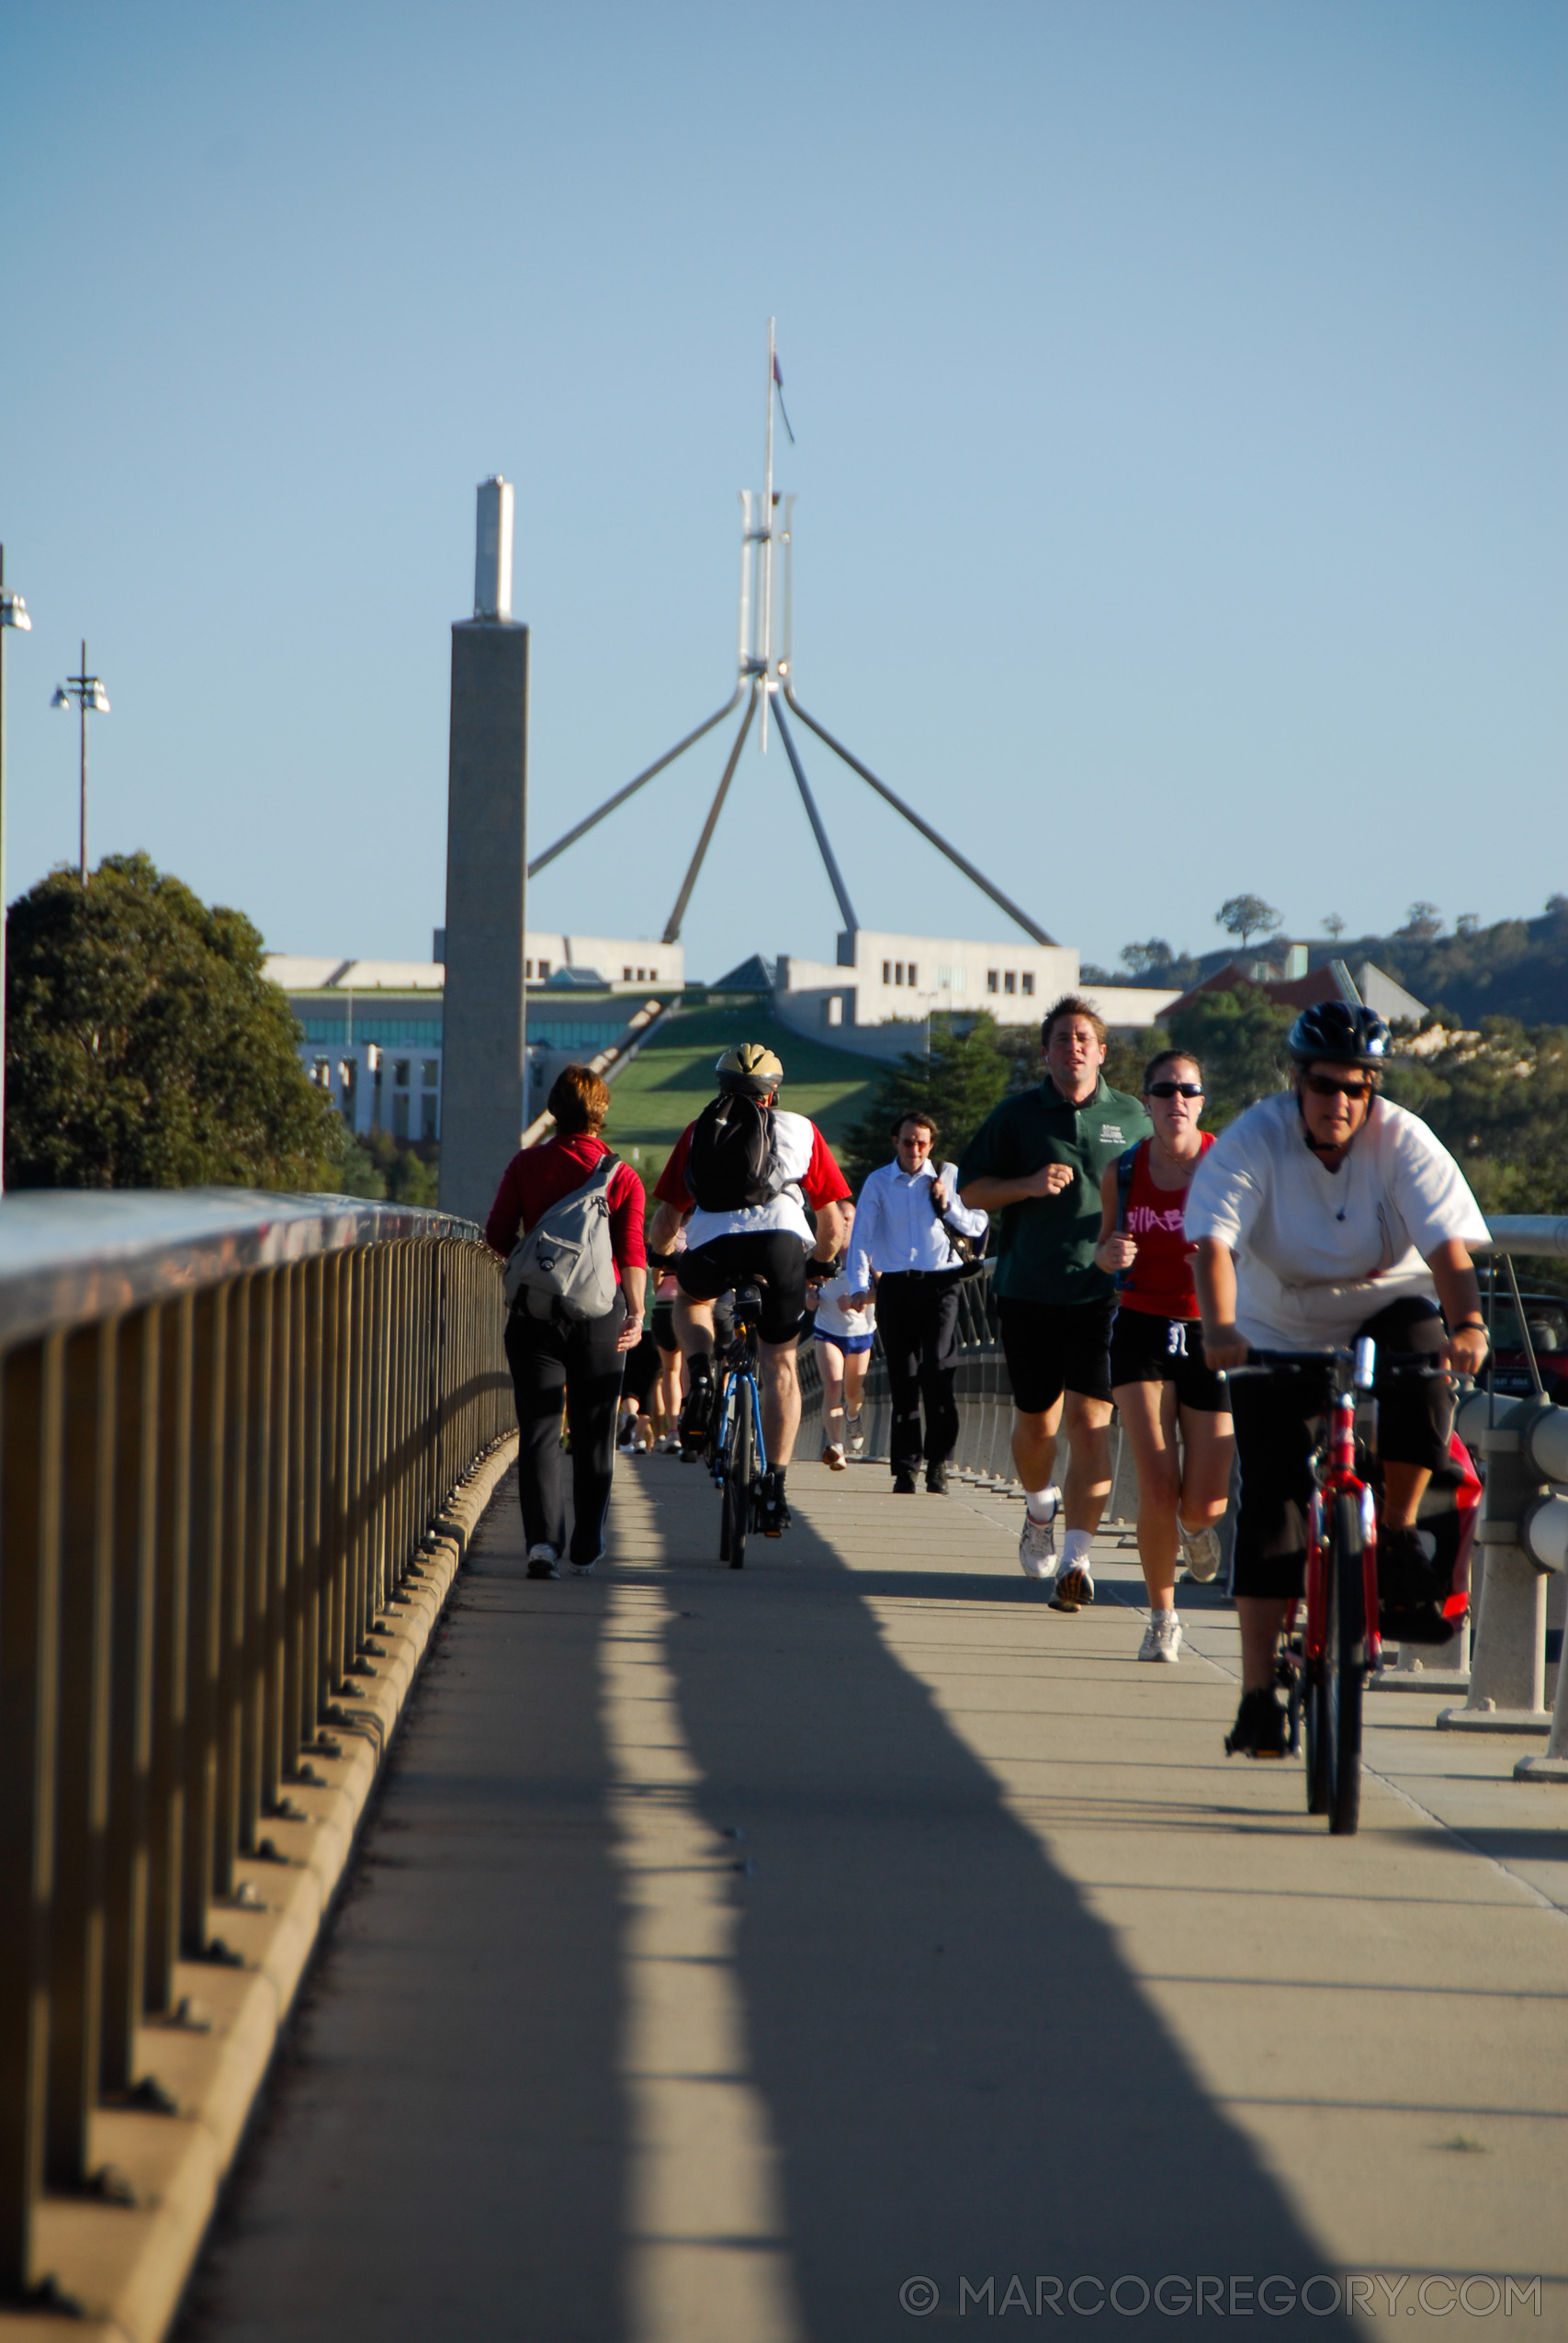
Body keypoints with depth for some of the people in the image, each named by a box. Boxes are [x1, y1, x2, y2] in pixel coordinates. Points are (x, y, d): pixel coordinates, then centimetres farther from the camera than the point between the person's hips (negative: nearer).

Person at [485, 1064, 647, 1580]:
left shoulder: (526, 1166, -1)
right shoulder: (622, 1176, -2)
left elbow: (498, 1236, 0)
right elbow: (632, 1252, -10)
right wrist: (636, 1313, -9)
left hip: (536, 1306, 0)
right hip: (601, 1310, 0)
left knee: (539, 1428, -1)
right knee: (594, 1431, 12)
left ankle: (543, 1539, -20)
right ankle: (587, 1551, 17)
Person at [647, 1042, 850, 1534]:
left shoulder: (697, 1132, 26)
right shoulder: (800, 1131, 25)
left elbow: (665, 1219, 25)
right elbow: (833, 1220, 24)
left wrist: (660, 1257, 46)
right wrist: (825, 1264, 44)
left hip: (712, 1249, 0)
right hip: (782, 1243, 0)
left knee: (690, 1298, 35)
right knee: (781, 1366, 16)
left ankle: (700, 1379, 8)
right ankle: (774, 1485, 5)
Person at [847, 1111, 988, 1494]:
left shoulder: (948, 1176, 7)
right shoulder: (878, 1182, 8)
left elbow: (977, 1227, 9)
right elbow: (861, 1236, 3)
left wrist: (947, 1204, -7)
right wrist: (859, 1285, -9)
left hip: (940, 1282, -1)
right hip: (895, 1285, 1)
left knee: (937, 1372, -12)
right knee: (902, 1379, 1)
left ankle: (937, 1463, -4)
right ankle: (905, 1468, 4)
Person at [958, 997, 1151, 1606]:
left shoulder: (1130, 1118, 7)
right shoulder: (1017, 1115, 5)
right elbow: (970, 1191, 6)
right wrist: (1029, 1185, -12)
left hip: (1103, 1288, -1)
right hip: (1028, 1288, 1)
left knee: (1090, 1422, -12)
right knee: (1036, 1422, 9)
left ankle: (1076, 1557, -13)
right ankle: (1040, 1509, 41)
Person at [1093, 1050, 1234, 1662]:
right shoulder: (1122, 1173, 2)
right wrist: (1110, 1254, -8)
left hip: (1210, 1335, -1)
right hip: (1142, 1332, 1)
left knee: (1203, 1505, -3)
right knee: (1157, 1487, -13)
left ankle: (1197, 1526, 37)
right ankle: (1161, 1617, 7)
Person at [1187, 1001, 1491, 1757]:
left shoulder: (1404, 1143, -15)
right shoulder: (1252, 1142, -17)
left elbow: (1447, 1247, -26)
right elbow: (1215, 1242, -29)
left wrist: (1466, 1325, -45)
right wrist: (1220, 1330, -47)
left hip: (1384, 1308, 0)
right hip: (1280, 1333, 0)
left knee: (1423, 1368, -35)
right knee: (1270, 1503, -9)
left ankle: (1397, 1532, -12)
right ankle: (1258, 1695, -3)